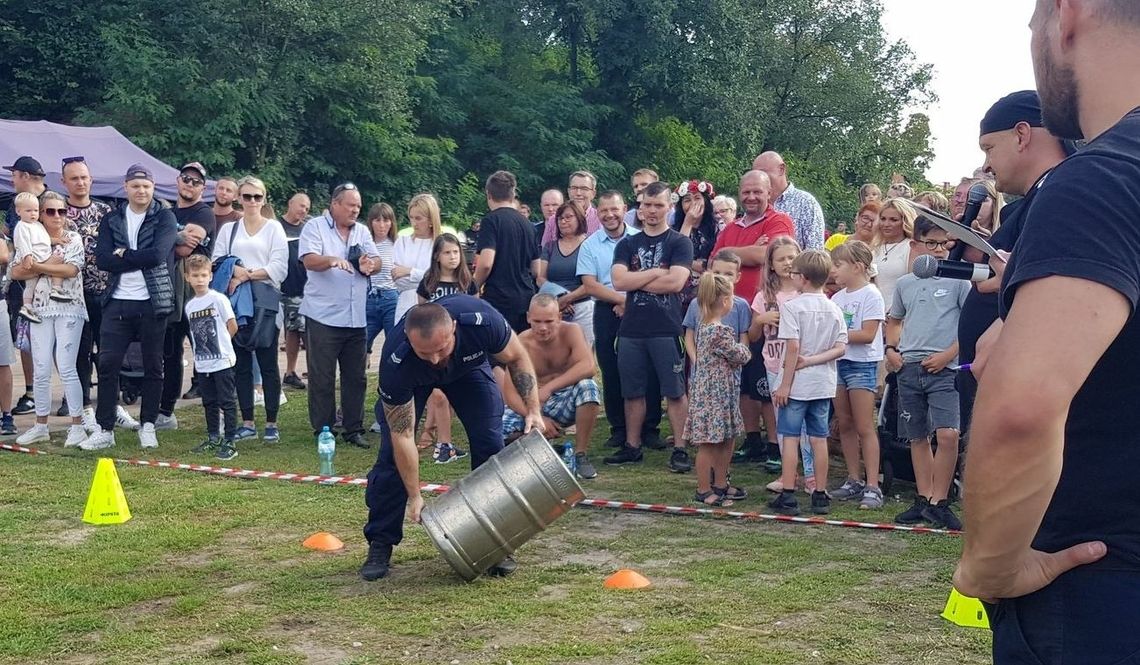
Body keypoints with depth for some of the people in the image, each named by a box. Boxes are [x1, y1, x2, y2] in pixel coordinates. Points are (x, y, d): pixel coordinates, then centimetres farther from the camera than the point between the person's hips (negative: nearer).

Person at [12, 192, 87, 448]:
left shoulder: (73, 239, 2)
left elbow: (72, 269, -13)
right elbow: (16, 272, -1)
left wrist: (36, 266, -12)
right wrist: (49, 264, -12)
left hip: (69, 308, -3)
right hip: (40, 309, 3)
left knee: (66, 368, -8)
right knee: (41, 370, 5)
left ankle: (77, 425, -3)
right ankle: (40, 425, 15)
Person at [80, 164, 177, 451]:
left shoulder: (165, 217, 0)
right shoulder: (112, 220, 9)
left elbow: (159, 254, -16)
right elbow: (102, 259, -4)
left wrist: (123, 255, -8)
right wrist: (140, 260, -12)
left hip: (152, 302, -2)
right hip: (118, 301, 2)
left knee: (153, 366, 5)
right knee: (107, 364, -1)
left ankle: (148, 426, 16)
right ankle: (104, 429, 5)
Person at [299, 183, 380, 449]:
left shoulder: (362, 232, 14)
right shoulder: (315, 227, -3)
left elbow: (377, 262, 7)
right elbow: (310, 260, -16)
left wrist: (370, 265, -17)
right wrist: (332, 260, -36)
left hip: (356, 317, 5)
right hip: (323, 316, -5)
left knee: (356, 377, 9)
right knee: (322, 378, 1)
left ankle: (354, 429, 17)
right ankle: (323, 430, 9)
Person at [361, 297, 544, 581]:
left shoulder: (482, 321, -42)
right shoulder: (395, 362, -42)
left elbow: (517, 359, -18)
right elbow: (402, 436, -30)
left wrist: (533, 410, -26)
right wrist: (414, 496, -26)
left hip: (468, 363, 1)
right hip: (412, 379, -1)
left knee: (490, 445, -11)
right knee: (392, 452, -13)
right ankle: (380, 544, 3)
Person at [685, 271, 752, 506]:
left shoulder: (703, 328, 8)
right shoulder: (721, 332, -20)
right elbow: (739, 356, -12)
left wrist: (740, 349, 10)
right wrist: (744, 348, 9)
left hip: (705, 389, 10)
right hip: (715, 392, -10)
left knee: (726, 439, 18)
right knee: (709, 443, 0)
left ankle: (720, 484, 28)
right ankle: (704, 491, 8)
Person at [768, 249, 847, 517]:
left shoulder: (792, 307, -12)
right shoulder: (834, 309, 6)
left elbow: (793, 347, -17)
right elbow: (841, 348, -1)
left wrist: (784, 384, -13)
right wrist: (812, 360, -5)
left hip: (797, 384, -5)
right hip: (823, 384, 5)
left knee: (790, 437, 1)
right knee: (819, 439, 10)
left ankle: (788, 495, 1)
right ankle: (820, 495, 14)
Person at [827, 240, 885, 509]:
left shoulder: (871, 295, -9)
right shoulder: (838, 297, 13)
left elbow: (867, 334, -16)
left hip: (862, 364, -7)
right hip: (838, 363, 7)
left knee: (864, 428, -7)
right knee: (844, 425, 10)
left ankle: (872, 487, -5)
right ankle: (854, 481, 19)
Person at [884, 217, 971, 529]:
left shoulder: (957, 281, -1)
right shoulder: (905, 283, 11)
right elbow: (895, 320, 25)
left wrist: (947, 354, -12)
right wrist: (891, 348, 7)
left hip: (943, 368, -4)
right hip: (908, 367, 5)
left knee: (947, 434, -16)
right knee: (917, 436, 10)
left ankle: (938, 502, -6)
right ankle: (923, 499, 19)